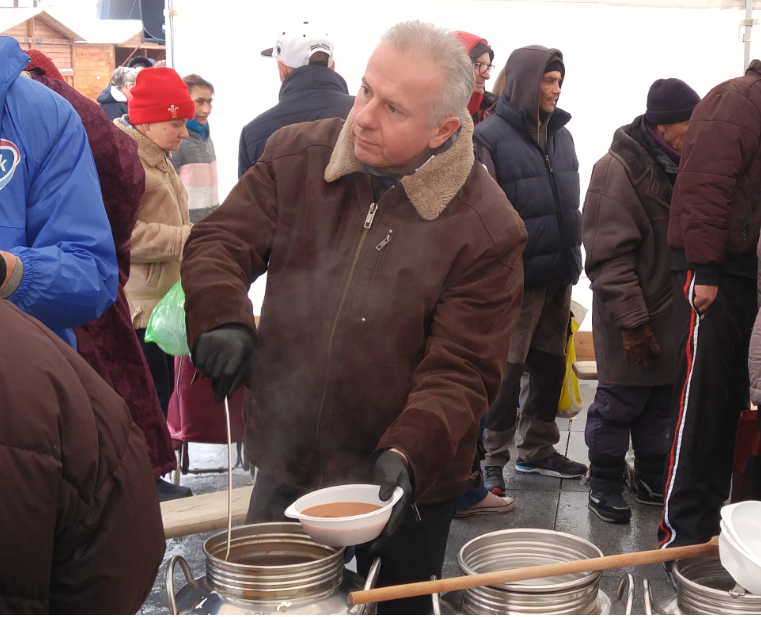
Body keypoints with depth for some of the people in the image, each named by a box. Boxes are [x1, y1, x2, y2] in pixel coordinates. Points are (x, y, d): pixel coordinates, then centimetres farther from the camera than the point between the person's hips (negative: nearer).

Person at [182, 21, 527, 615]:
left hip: (408, 480, -3)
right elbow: (219, 242, 0)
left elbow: (461, 371, -15)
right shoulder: (297, 155, -5)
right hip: (286, 463, 3)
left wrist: (408, 452, -30)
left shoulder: (486, 228, -16)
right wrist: (221, 318, -21)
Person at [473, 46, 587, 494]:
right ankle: (492, 460, 7)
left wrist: (573, 257, 17)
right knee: (506, 370, -3)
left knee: (550, 363, 15)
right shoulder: (490, 138, -11)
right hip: (516, 277, -7)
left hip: (558, 274, 8)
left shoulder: (560, 134, 12)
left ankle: (537, 449, 28)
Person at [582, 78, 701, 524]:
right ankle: (606, 483, 17)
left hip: (674, 313, 7)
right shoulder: (619, 169, -14)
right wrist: (632, 321, -18)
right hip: (632, 317, -7)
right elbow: (609, 255, -17)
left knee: (661, 403, 14)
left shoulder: (685, 167, 9)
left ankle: (653, 479, 28)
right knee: (620, 402, 2)